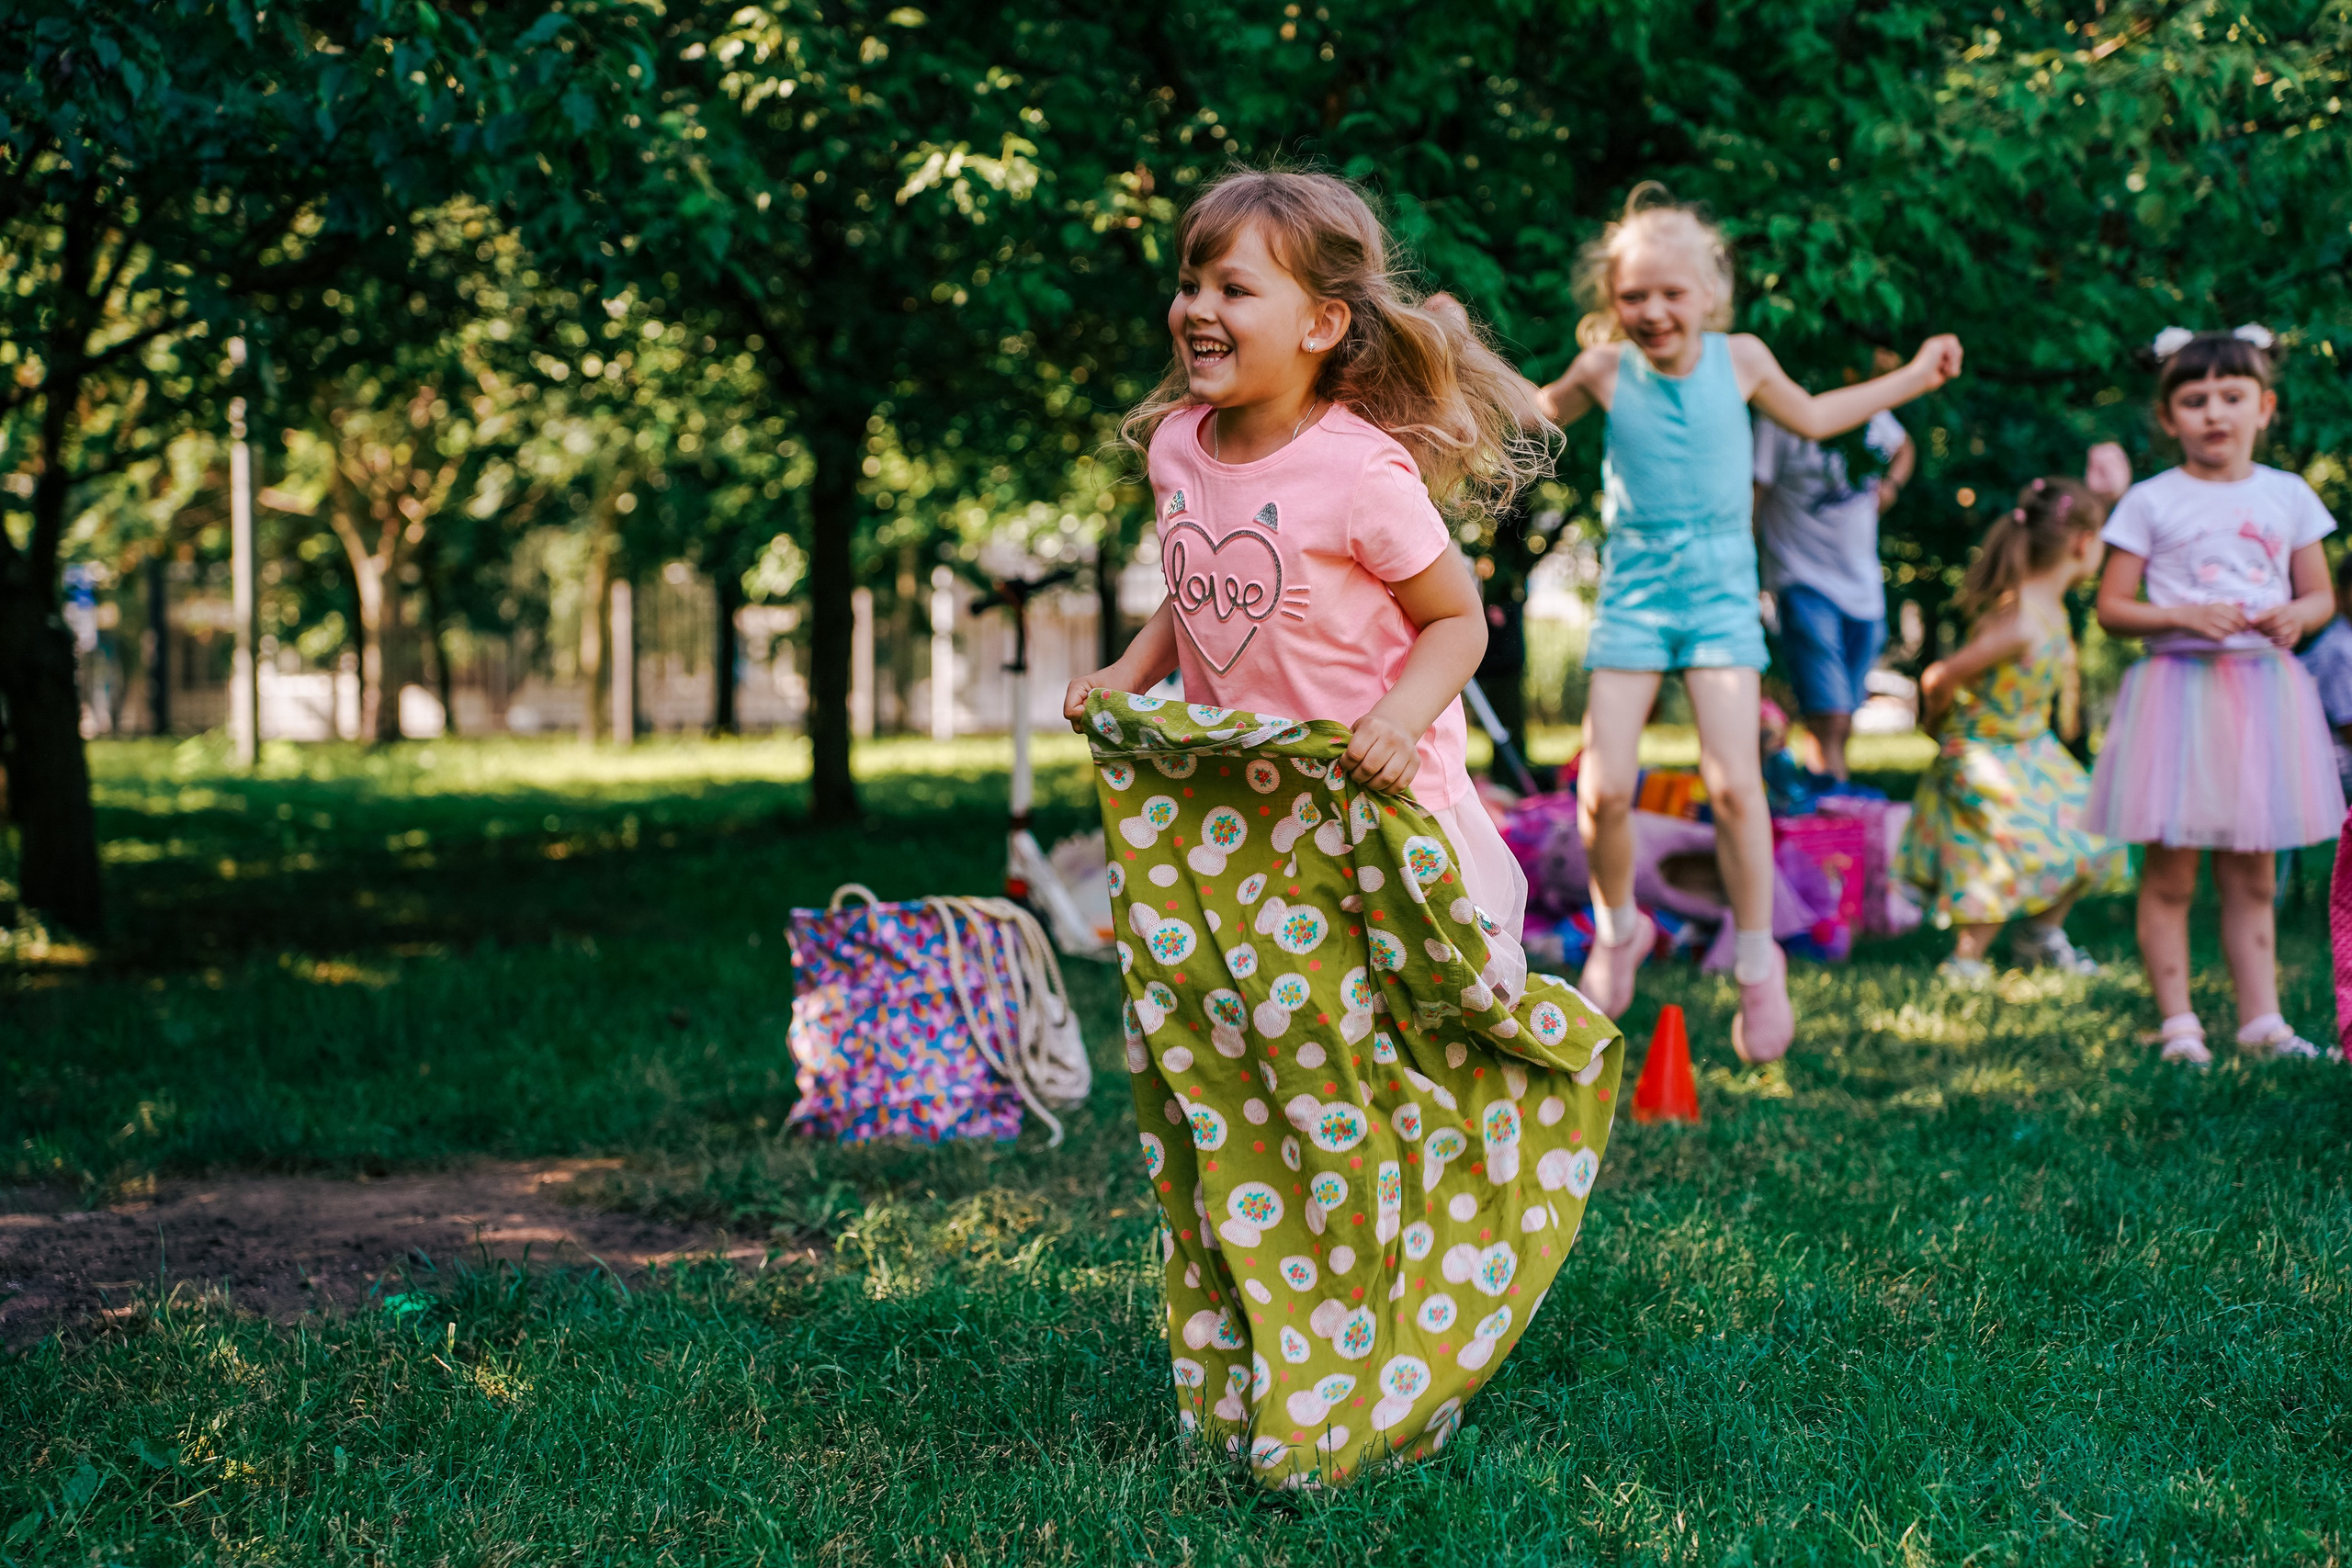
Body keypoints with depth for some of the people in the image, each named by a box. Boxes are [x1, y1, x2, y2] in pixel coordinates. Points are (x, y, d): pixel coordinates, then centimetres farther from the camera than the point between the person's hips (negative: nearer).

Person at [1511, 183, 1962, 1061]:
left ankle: (1757, 962, 6)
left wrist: (1914, 378, 23)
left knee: (1733, 782, -12)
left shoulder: (1739, 360, 0)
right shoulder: (1605, 372, -4)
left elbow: (1811, 419, 20)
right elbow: (1535, 415, 18)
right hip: (1635, 585, 0)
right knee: (1604, 789, -8)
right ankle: (1617, 929, 21)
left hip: (1721, 589, 0)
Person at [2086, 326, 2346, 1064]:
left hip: (2264, 692, 3)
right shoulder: (2151, 503, -2)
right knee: (2170, 872, -2)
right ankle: (2178, 1024, 4)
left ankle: (2261, 1019, 14)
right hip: (2179, 688, -3)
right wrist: (2184, 617, -17)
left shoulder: (2289, 496, 8)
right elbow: (2111, 607, -2)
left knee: (2252, 875, 9)